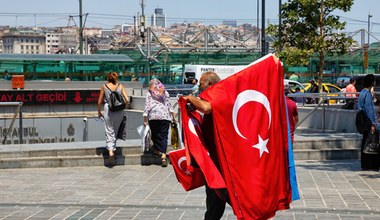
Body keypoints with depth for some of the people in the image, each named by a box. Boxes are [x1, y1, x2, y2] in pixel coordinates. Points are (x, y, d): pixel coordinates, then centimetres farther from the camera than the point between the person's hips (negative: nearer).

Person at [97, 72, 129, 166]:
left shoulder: (104, 86, 5)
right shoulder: (120, 86, 7)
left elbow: (99, 102, 5)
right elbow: (127, 100, -2)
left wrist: (99, 112, 17)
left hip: (108, 110, -1)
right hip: (119, 112, 1)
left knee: (109, 131, 0)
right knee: (116, 131, 19)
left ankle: (110, 151, -16)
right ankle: (113, 147, 27)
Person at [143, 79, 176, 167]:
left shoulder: (149, 93, 12)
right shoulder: (165, 92, 16)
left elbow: (147, 106, 5)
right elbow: (169, 105, 11)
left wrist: (145, 119, 6)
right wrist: (173, 116, 13)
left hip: (153, 116, -1)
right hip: (165, 116, 1)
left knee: (155, 134, 14)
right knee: (164, 136, -4)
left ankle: (157, 150, 17)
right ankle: (163, 155, -15)